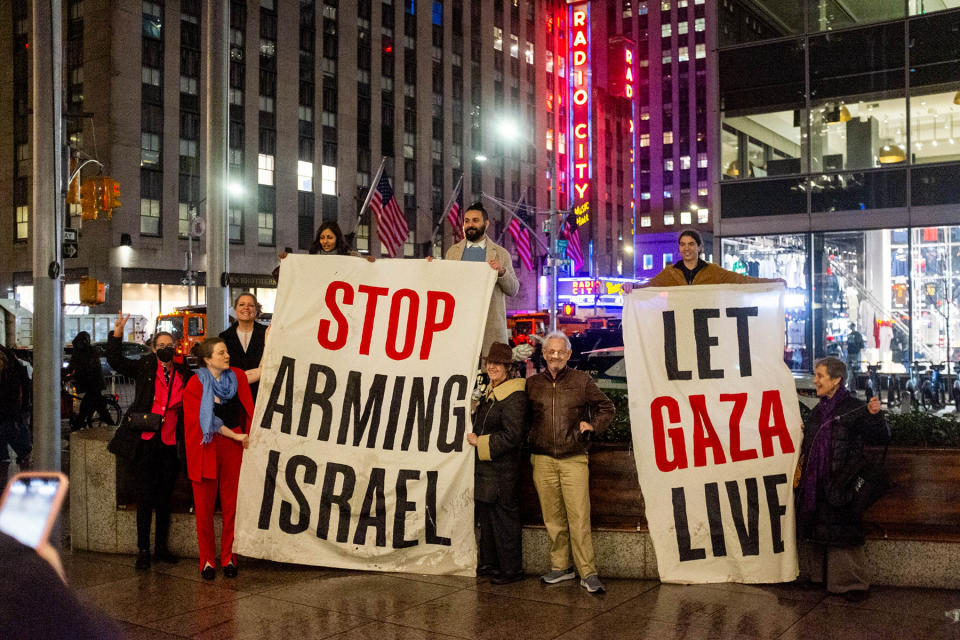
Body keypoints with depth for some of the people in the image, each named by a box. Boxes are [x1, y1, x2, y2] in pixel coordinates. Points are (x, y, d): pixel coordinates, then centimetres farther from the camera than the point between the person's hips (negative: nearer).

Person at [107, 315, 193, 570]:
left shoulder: (184, 374, 7)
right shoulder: (144, 368, 3)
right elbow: (116, 361, -4)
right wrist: (117, 332, -14)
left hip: (170, 443, 2)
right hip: (146, 441, -2)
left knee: (165, 497, 12)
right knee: (145, 497, 3)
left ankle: (161, 547, 23)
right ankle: (143, 550, 12)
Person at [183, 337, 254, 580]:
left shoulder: (237, 377, 5)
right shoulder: (196, 384, -5)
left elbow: (248, 412, 8)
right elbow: (206, 420, -7)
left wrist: (247, 437, -2)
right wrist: (236, 436, -10)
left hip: (233, 448, 2)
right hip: (206, 448, -2)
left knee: (231, 504, 3)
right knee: (205, 505, 2)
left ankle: (228, 558, 14)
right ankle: (207, 559, 13)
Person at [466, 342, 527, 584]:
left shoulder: (514, 396, -17)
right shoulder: (490, 391, 13)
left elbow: (512, 435, -22)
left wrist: (480, 442, -16)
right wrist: (475, 437, 12)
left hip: (502, 469, -10)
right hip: (485, 467, 10)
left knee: (504, 517, -1)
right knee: (486, 516, 17)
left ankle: (511, 569, 9)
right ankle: (489, 562, 29)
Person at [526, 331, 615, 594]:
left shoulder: (582, 380, 4)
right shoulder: (532, 383, 9)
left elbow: (606, 407, 15)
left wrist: (593, 425, 0)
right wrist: (530, 440, 7)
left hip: (574, 459, -2)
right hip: (542, 460, 2)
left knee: (579, 518, -7)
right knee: (553, 518, 8)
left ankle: (588, 573, -2)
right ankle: (560, 567, 20)